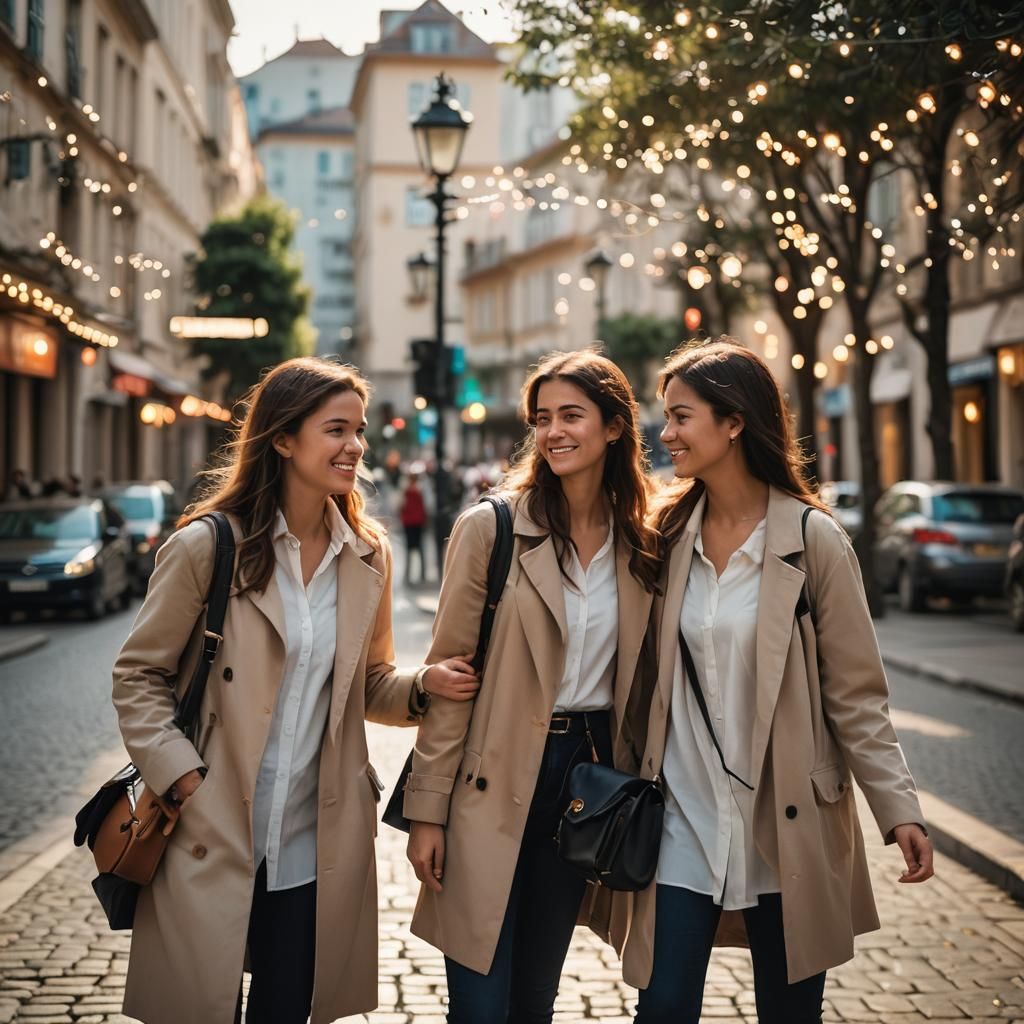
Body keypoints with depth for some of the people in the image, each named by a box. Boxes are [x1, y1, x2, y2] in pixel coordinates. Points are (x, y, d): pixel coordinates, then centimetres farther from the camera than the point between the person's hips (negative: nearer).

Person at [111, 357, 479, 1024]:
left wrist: (422, 686, -6)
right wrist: (183, 779, -13)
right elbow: (138, 676, -2)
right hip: (210, 838, -3)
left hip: (317, 842, 4)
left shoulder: (369, 557, 5)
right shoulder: (208, 545, -8)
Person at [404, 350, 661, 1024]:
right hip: (494, 782, -3)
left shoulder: (643, 547, 4)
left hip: (587, 774, 4)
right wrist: (428, 811, -9)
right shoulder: (491, 529, -7)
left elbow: (635, 678, 12)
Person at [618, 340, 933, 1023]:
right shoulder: (670, 534, 3)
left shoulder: (812, 538, -8)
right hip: (684, 819, 3)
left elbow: (856, 693, -6)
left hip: (786, 827, -3)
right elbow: (649, 676, 8)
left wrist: (899, 808, -11)